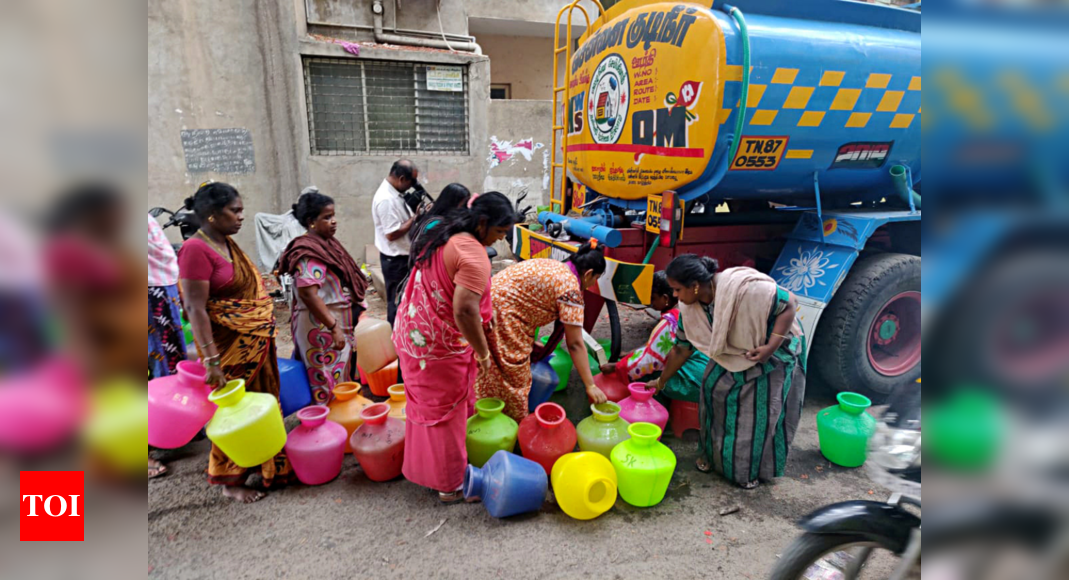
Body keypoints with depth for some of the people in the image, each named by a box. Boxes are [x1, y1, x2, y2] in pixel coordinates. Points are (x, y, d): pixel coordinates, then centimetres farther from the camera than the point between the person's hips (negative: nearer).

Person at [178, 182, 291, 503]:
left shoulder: (227, 243, 7)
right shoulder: (196, 250, -18)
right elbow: (195, 309, -21)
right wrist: (211, 359, -24)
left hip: (257, 341, 8)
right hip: (229, 347, -8)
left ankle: (267, 466, 37)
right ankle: (230, 480, 24)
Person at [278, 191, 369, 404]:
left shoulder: (327, 243, 10)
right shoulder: (309, 252, -18)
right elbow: (307, 292, -29)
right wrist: (333, 327, -27)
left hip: (337, 324, 9)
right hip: (322, 329, -9)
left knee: (341, 382, 17)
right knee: (329, 386, -1)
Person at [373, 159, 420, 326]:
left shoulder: (394, 193, 6)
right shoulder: (386, 199, -25)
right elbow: (392, 233, -26)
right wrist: (416, 218, -19)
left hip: (403, 256, 10)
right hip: (395, 260, -10)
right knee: (397, 301, 4)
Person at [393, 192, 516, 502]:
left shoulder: (442, 236, 7)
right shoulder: (474, 255, -23)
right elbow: (465, 311, -32)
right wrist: (482, 351, -20)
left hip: (412, 333, 9)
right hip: (442, 346, -9)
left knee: (424, 404, 24)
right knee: (447, 414, 8)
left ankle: (421, 467, 43)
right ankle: (450, 484, 25)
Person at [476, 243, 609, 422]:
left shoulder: (554, 267, 13)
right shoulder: (570, 288, -14)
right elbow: (575, 343, -14)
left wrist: (531, 344, 26)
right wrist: (590, 386, -9)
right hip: (501, 319, -10)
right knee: (514, 379, 5)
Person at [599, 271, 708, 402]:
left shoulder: (668, 322, -21)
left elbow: (649, 361, -14)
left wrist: (615, 367, -4)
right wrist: (631, 353, 16)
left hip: (692, 380, -9)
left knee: (642, 378, -2)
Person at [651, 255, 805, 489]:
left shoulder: (744, 286, -38)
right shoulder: (689, 309, -16)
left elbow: (789, 304, -27)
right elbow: (681, 348, -2)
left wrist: (770, 348, -32)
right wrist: (662, 381, 6)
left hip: (776, 351, -5)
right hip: (734, 354, 5)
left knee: (761, 411, -2)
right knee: (715, 389, -2)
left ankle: (752, 469, 19)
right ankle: (712, 454, 21)